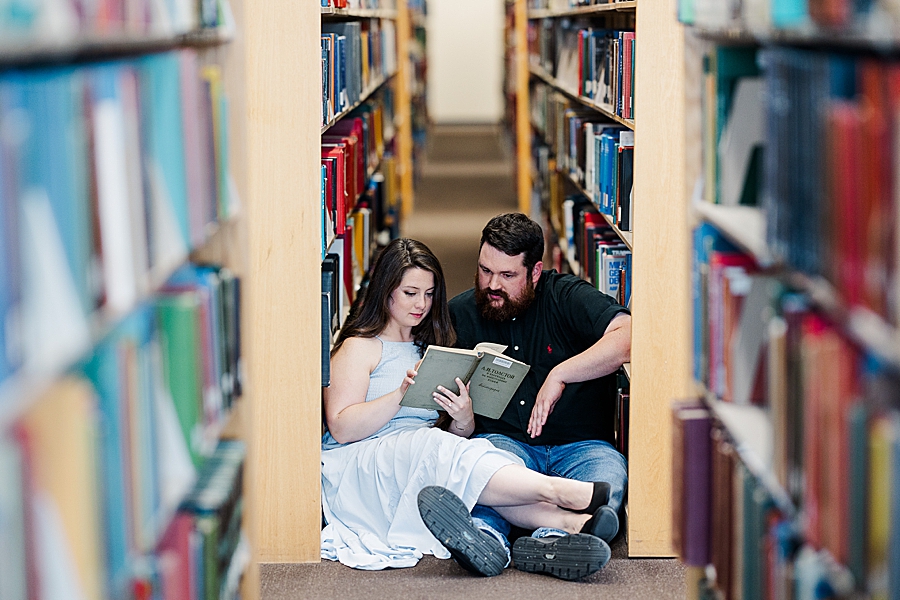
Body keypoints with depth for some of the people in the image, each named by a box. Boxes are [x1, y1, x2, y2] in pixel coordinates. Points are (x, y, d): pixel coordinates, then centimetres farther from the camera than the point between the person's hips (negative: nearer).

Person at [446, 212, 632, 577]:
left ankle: (551, 539, -65)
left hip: (579, 446, -1)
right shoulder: (459, 314, 13)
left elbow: (628, 336, -15)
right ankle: (484, 532, -68)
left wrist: (559, 375, -22)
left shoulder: (568, 297, 2)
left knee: (608, 471, -36)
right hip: (502, 440, 1)